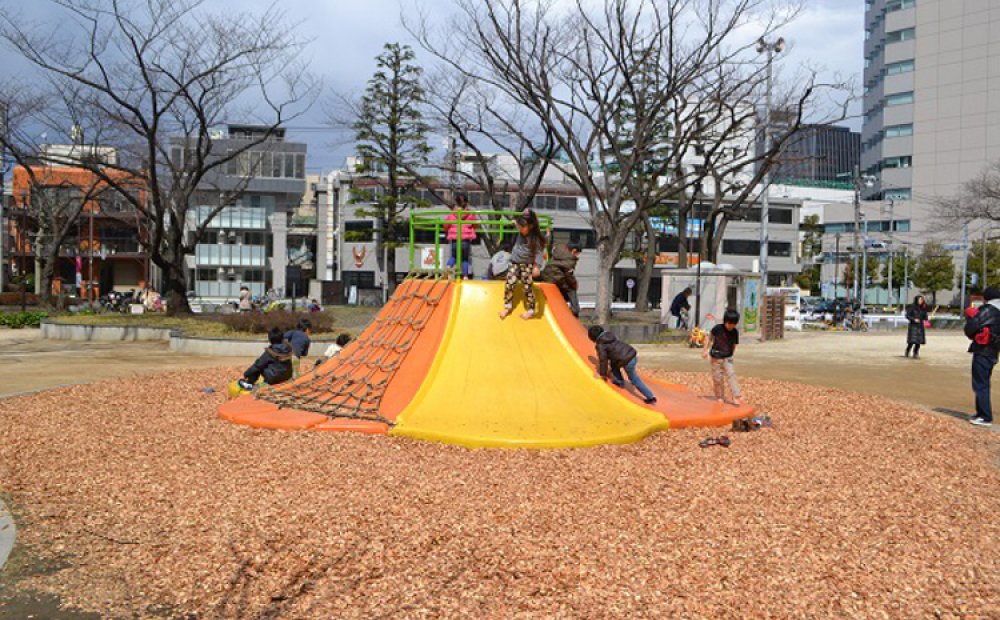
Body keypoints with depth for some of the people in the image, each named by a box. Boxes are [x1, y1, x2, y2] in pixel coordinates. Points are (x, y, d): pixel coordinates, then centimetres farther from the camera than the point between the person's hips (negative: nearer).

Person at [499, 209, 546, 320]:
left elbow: (539, 252, -18)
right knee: (509, 284, -2)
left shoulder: (536, 238, -17)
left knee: (527, 288, 0)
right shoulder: (520, 233, -1)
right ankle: (507, 307, 13)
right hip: (515, 263, 5)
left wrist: (536, 266, -26)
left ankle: (530, 310, 14)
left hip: (528, 265, -5)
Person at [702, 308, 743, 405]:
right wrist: (705, 350, -3)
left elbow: (734, 345, 6)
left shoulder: (735, 332, -6)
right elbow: (709, 337, -1)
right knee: (717, 378, 5)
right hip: (716, 358, -1)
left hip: (727, 358, 1)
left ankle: (737, 397, -14)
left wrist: (731, 354, 0)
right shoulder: (718, 328, -14)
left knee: (731, 375, -13)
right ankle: (720, 397, 20)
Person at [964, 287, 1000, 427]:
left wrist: (970, 316, 1)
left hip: (982, 352, -8)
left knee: (980, 385, -4)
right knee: (983, 384, 18)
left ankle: (985, 417, -4)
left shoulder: (987, 310, -14)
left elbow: (970, 329, -17)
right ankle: (982, 413, 26)